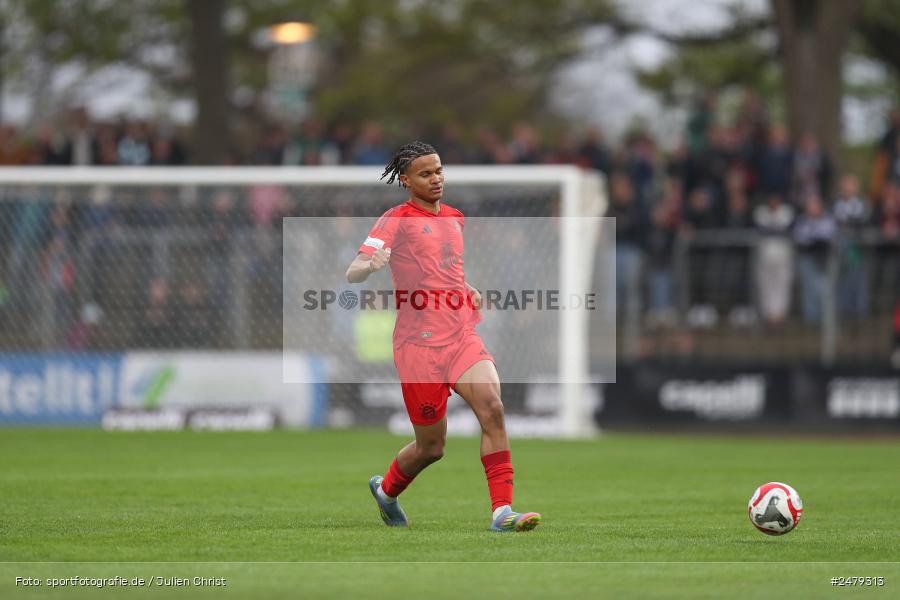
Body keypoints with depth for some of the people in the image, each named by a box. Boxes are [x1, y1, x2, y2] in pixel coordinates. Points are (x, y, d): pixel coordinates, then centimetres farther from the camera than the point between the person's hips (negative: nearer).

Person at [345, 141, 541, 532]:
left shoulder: (455, 218, 17)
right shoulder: (397, 220, -3)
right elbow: (352, 274, -12)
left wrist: (470, 293, 16)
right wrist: (371, 264, -35)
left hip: (462, 335, 5)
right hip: (419, 344, -5)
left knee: (492, 407, -21)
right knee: (431, 447, 2)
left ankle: (502, 512, -23)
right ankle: (386, 489, 34)